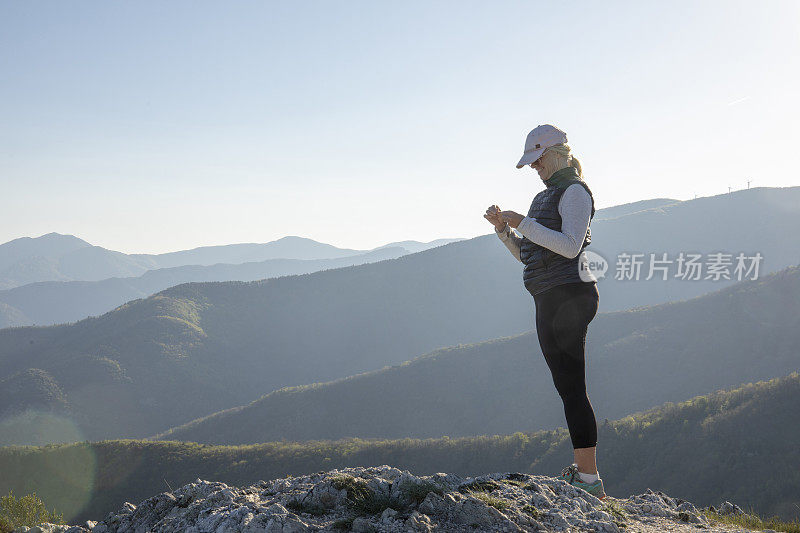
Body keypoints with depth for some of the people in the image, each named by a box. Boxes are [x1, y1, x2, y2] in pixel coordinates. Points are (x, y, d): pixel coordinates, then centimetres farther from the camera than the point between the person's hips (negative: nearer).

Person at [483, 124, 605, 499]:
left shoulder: (574, 191, -5)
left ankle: (590, 478, -11)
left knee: (572, 387, -12)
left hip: (570, 295, -10)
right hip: (548, 300, 10)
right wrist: (503, 228, 8)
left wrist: (525, 224, -17)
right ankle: (581, 470, 14)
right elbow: (525, 254, 23)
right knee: (566, 387, 9)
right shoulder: (545, 197, 23)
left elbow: (570, 245, -19)